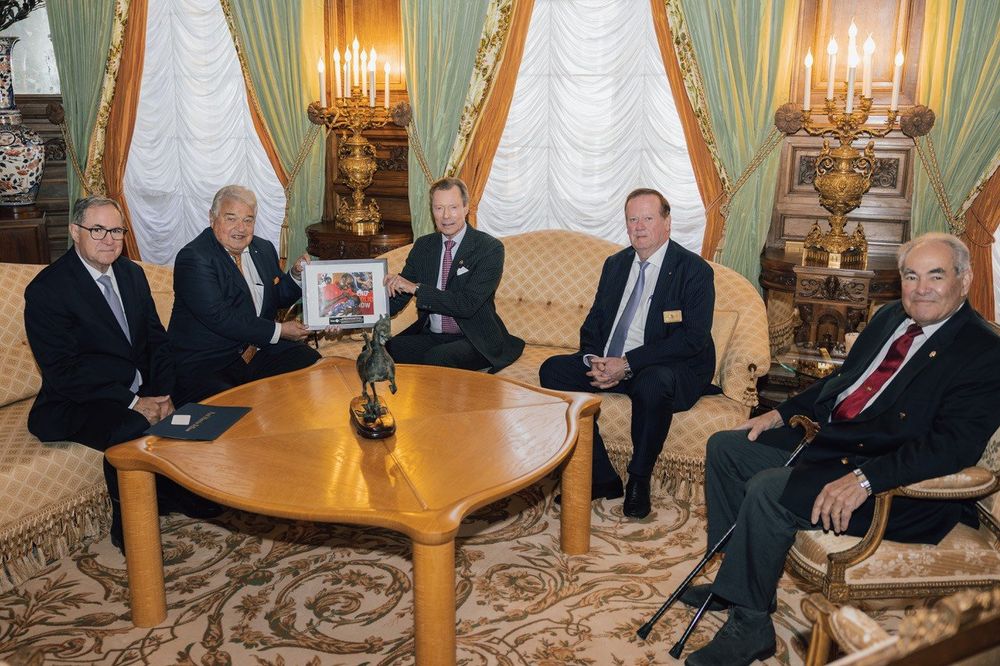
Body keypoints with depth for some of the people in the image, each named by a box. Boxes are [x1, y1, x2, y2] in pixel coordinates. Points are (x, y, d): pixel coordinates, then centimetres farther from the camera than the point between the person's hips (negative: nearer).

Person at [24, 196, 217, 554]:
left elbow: (157, 340, 9)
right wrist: (132, 403, -23)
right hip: (76, 404, -6)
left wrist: (162, 395, -8)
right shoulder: (46, 289, -11)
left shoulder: (132, 274, 10)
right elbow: (62, 372, -17)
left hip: (142, 394, 6)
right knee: (130, 432, -34)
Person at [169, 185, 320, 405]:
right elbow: (218, 318, -19)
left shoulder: (264, 249, 12)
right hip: (205, 363, -7)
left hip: (262, 350, 7)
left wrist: (296, 275, 1)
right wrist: (278, 331, -16)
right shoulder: (193, 258, -12)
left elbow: (279, 298, 23)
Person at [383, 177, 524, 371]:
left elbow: (467, 304, -19)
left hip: (474, 341, -4)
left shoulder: (490, 248, -9)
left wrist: (416, 288, -21)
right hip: (429, 336, 4)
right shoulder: (423, 245, 9)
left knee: (436, 358, -36)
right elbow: (397, 298, 8)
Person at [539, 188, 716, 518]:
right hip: (610, 363, 6)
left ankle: (639, 480, -13)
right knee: (553, 370, -13)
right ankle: (601, 477, -11)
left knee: (652, 384, -39)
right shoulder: (615, 264, 12)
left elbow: (693, 338, -18)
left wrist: (628, 364, -23)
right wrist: (594, 361, -11)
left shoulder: (695, 270, -8)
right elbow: (593, 322, 13)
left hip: (671, 369, -6)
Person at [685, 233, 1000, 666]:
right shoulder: (890, 317, 11)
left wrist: (864, 479, -35)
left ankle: (749, 626, -9)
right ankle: (736, 578, 16)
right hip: (828, 441, 10)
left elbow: (955, 445, -26)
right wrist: (782, 413, 12)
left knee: (767, 491, -28)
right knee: (725, 447, 8)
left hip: (897, 483, -9)